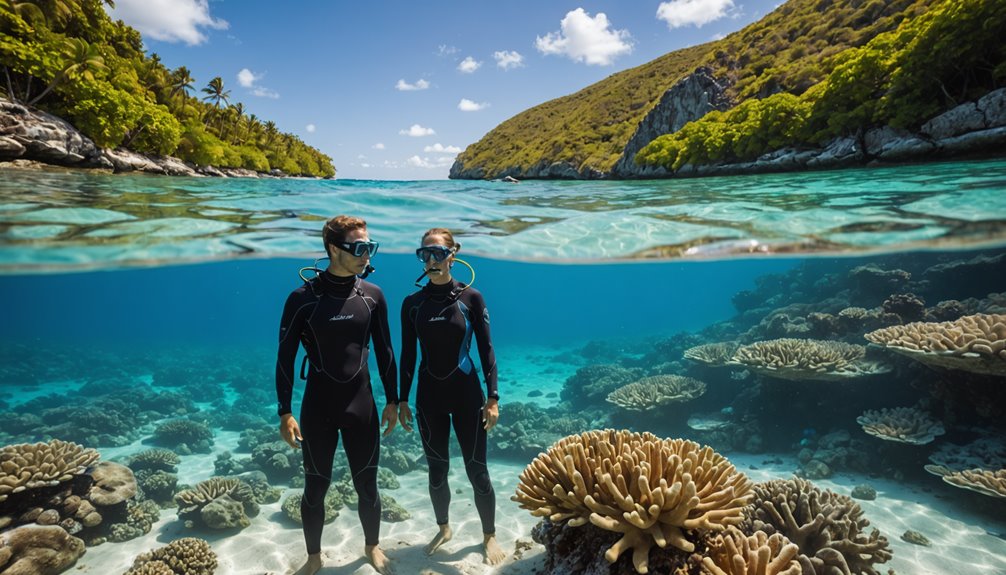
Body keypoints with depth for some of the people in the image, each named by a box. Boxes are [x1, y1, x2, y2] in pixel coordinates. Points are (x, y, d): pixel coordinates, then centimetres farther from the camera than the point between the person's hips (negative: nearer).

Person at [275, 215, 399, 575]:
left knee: (367, 484, 12)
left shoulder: (372, 295, -3)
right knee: (316, 486, 12)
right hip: (318, 406, -2)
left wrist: (392, 401, 6)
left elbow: (384, 351, 5)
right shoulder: (303, 297, -11)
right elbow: (285, 357, -6)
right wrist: (285, 413, -8)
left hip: (361, 403, 2)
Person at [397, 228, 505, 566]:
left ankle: (489, 536, 27)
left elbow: (486, 350, -5)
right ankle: (443, 529, 38)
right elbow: (407, 355, 4)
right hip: (429, 395, 2)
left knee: (476, 469, 5)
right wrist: (402, 400, 4)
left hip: (466, 393, -2)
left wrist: (493, 397, -8)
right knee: (437, 469, 14)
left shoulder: (471, 297, -7)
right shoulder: (412, 303, -1)